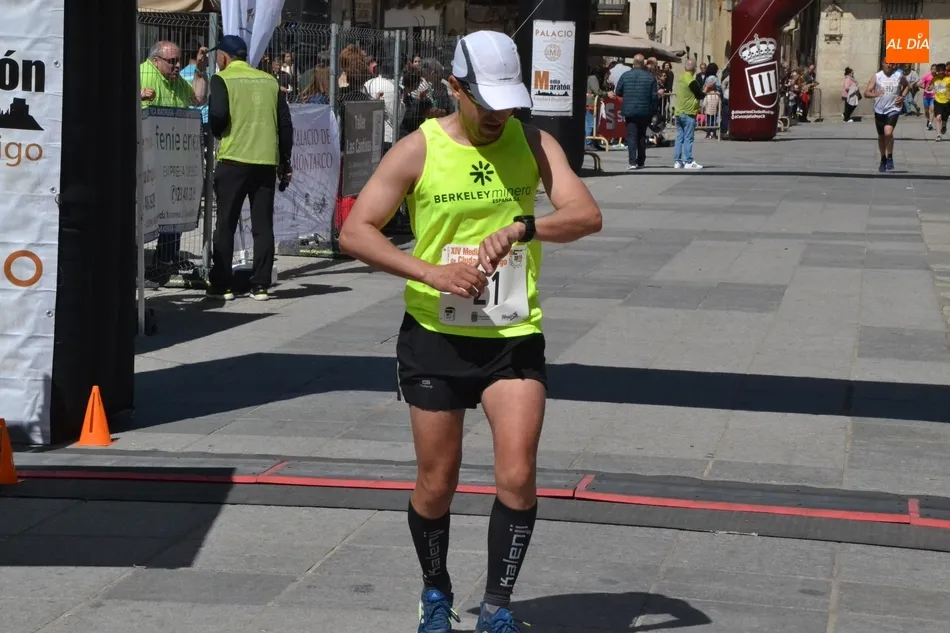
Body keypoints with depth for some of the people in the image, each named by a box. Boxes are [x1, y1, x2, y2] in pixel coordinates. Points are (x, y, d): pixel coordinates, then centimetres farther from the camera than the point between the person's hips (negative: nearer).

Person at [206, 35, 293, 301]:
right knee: (263, 225, 7)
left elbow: (217, 116, -14)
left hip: (233, 159, -3)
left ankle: (221, 285, 6)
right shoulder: (269, 80, 10)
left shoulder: (222, 79, -1)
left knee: (225, 224, 5)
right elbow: (285, 123, 9)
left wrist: (216, 132, 9)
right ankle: (260, 285, 7)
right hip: (267, 160, 3)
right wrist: (285, 162, 15)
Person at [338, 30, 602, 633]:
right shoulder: (418, 150, -6)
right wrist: (430, 271, -22)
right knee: (437, 483, 7)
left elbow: (587, 214, -12)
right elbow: (355, 231, -9)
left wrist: (520, 228, -30)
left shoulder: (533, 143, -1)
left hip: (514, 338, 1)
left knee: (518, 477, -10)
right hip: (435, 335, -1)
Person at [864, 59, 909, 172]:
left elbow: (907, 86, 21)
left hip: (893, 109, -2)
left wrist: (902, 96, 4)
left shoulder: (899, 76, 0)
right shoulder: (876, 77, -3)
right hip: (879, 110, 2)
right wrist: (875, 94, -28)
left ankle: (890, 157, -5)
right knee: (881, 136, 13)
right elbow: (866, 93, -7)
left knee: (888, 132, -22)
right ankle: (883, 159, 32)